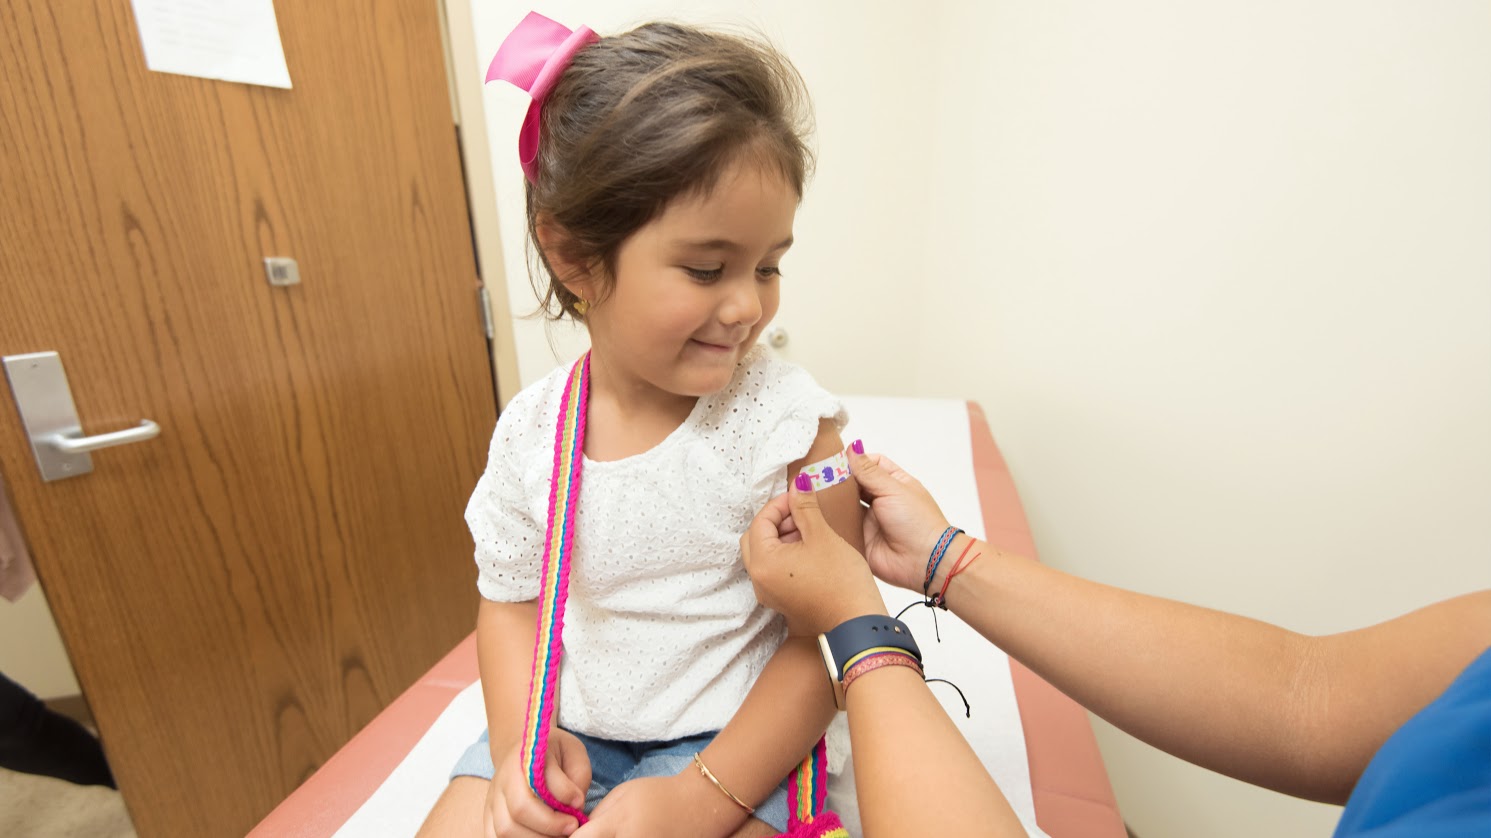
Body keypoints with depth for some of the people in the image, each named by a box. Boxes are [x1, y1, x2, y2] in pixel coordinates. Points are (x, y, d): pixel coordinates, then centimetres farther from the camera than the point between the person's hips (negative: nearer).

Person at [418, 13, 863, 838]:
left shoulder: (788, 419, -19)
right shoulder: (529, 430, -8)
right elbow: (511, 599, 5)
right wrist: (519, 739, -9)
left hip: (731, 741, -3)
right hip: (566, 732, 4)